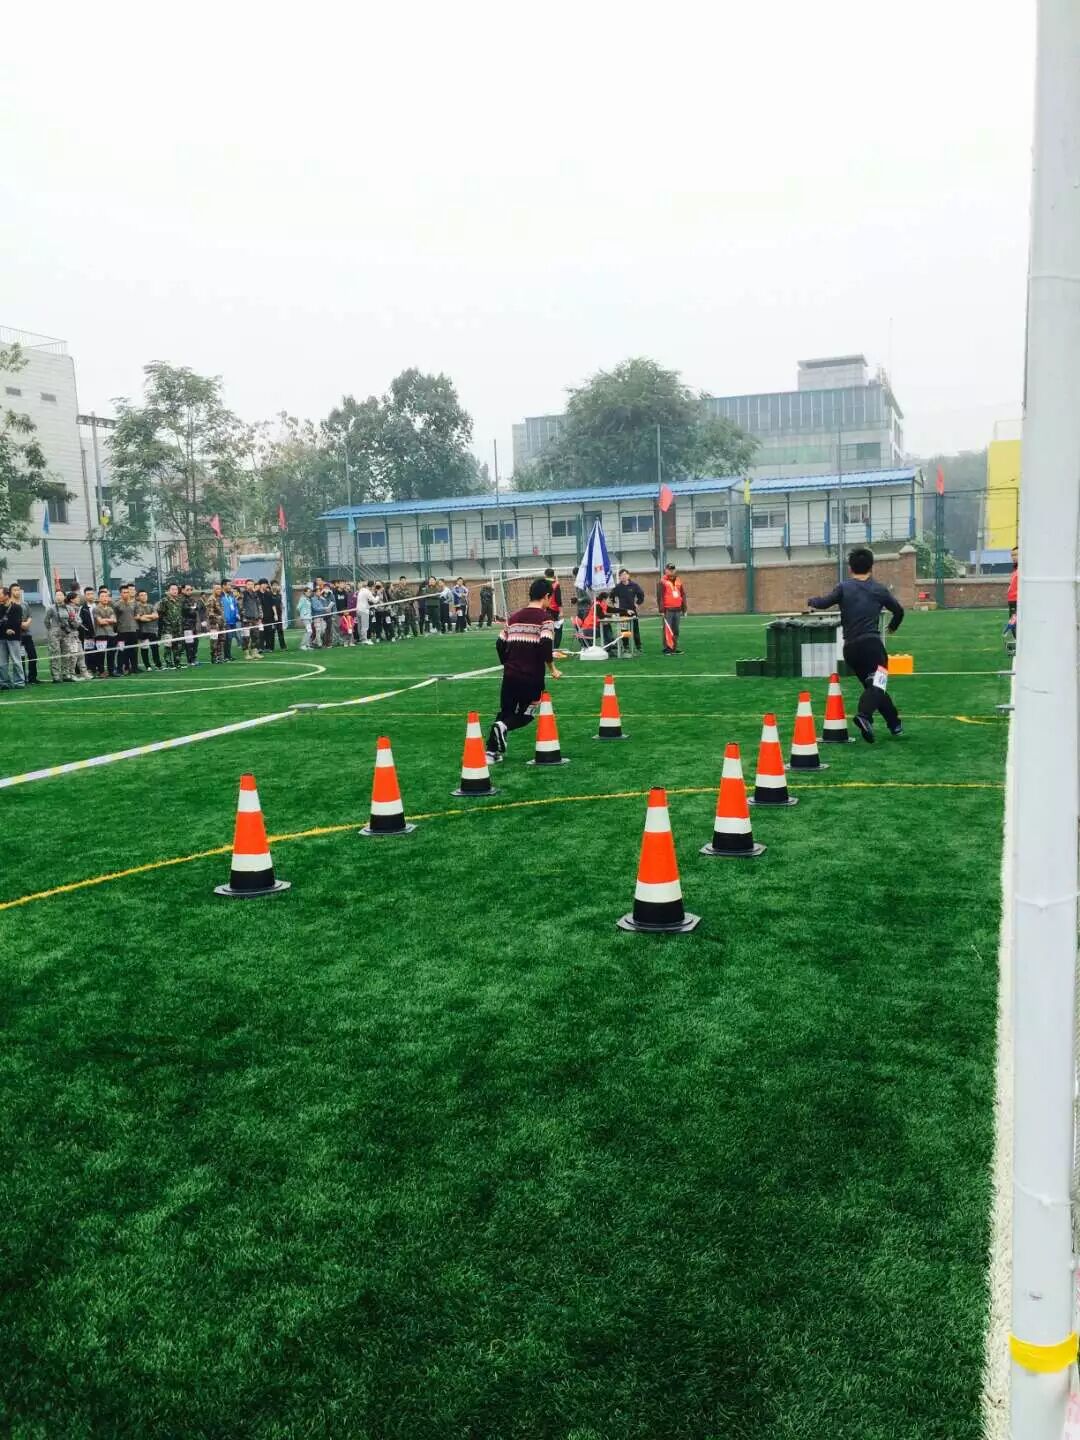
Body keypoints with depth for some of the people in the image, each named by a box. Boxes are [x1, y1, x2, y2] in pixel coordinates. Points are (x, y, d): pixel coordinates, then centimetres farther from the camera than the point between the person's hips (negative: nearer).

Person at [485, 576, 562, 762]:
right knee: (525, 715, 11)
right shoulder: (545, 618, -8)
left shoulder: (514, 617, 11)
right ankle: (503, 726, -19)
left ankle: (491, 752, 10)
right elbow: (546, 646, -19)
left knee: (504, 713, 18)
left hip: (510, 675, 5)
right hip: (532, 677, -5)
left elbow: (500, 645, 12)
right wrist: (552, 670, -5)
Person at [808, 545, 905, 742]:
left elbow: (823, 603, -9)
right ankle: (864, 715, -40)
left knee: (873, 686, 17)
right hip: (871, 643, -3)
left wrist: (811, 601, 13)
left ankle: (895, 724, 26)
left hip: (850, 648, 3)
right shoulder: (879, 590, 10)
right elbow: (899, 610, 23)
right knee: (877, 684, -12)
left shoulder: (844, 588, 5)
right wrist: (893, 627, 44)